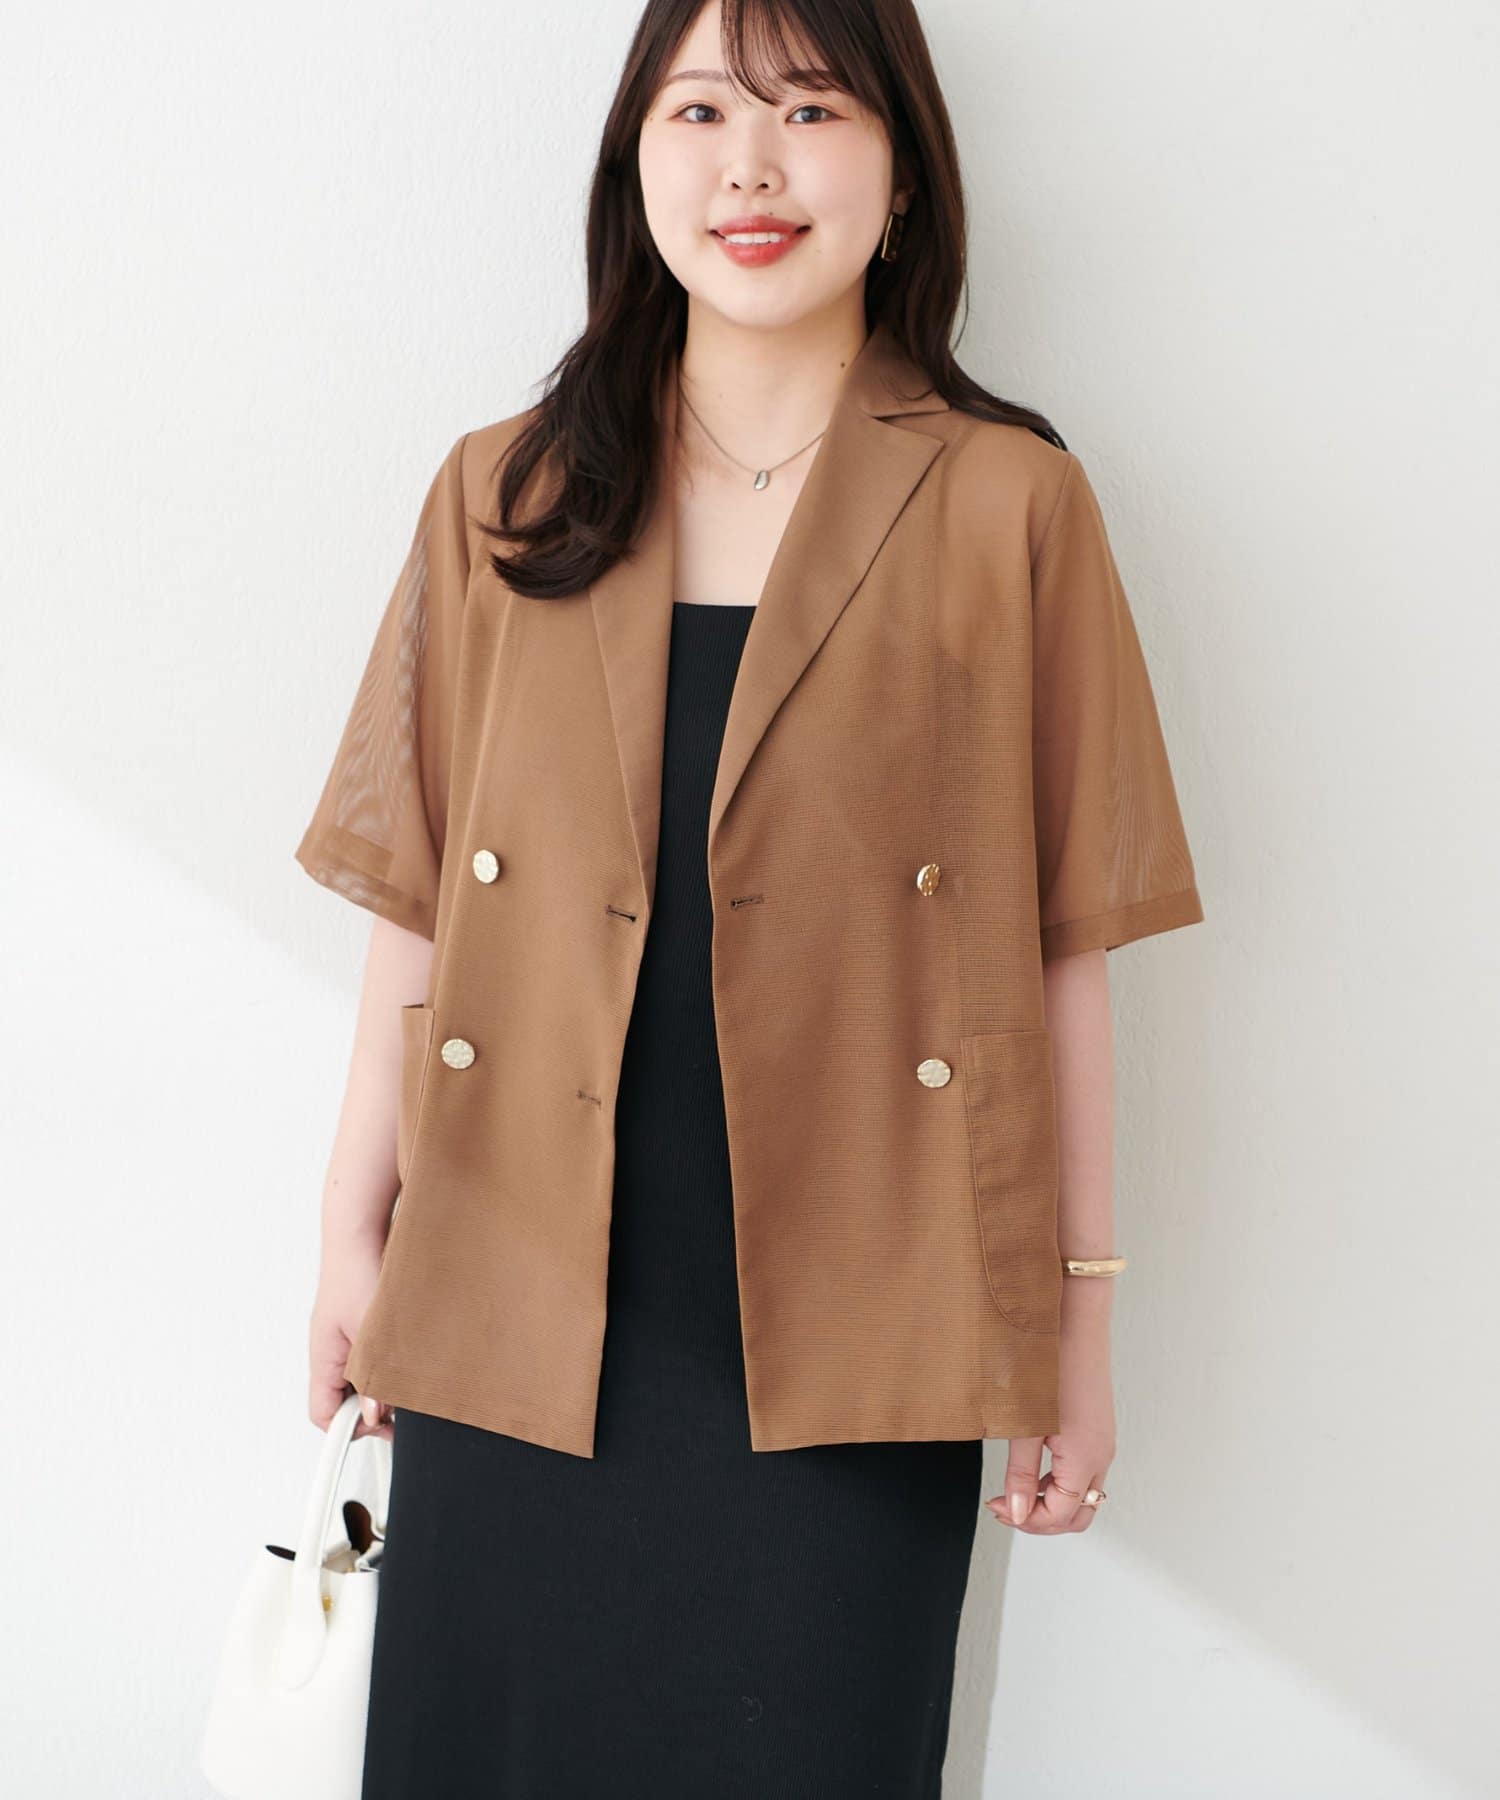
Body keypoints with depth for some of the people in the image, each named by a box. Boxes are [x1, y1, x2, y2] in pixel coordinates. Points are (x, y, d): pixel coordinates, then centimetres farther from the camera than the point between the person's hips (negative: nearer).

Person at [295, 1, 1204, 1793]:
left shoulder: (1011, 504, -1)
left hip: (850, 1335, -2)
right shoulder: (503, 496, 6)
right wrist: (352, 1232, 7)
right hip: (521, 1310, 2)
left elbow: (1064, 941, 0)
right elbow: (416, 905, 7)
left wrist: (1079, 1309, 0)